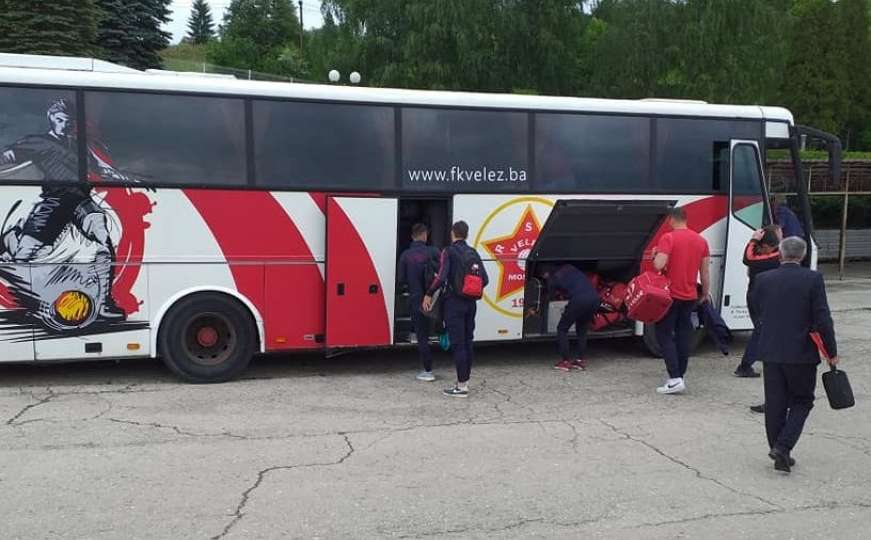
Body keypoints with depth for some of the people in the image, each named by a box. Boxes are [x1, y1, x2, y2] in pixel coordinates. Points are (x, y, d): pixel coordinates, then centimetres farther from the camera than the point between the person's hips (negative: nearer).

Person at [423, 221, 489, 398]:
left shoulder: (449, 251, -9)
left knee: (458, 344, -4)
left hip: (454, 303, -6)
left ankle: (462, 386, -2)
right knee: (467, 342, 14)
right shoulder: (473, 253, 10)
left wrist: (429, 294, -8)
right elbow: (484, 279, 7)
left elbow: (441, 277, -20)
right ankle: (464, 381, 22)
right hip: (471, 303, 7)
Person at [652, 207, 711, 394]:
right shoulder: (701, 240, 7)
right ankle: (679, 377, 17)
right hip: (690, 296, 6)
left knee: (664, 335, 0)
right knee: (683, 335, 12)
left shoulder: (668, 238, -12)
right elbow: (705, 271, 9)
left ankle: (675, 379, -10)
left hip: (670, 294, -6)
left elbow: (659, 265, -21)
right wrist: (705, 294, 19)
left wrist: (655, 254, 0)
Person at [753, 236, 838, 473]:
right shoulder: (813, 279, -10)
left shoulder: (763, 279, -2)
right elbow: (823, 318, -10)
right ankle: (783, 447, -3)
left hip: (771, 352, 2)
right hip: (802, 353, -2)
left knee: (775, 404, 11)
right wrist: (831, 351, -1)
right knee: (802, 402, 12)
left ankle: (779, 453, 18)